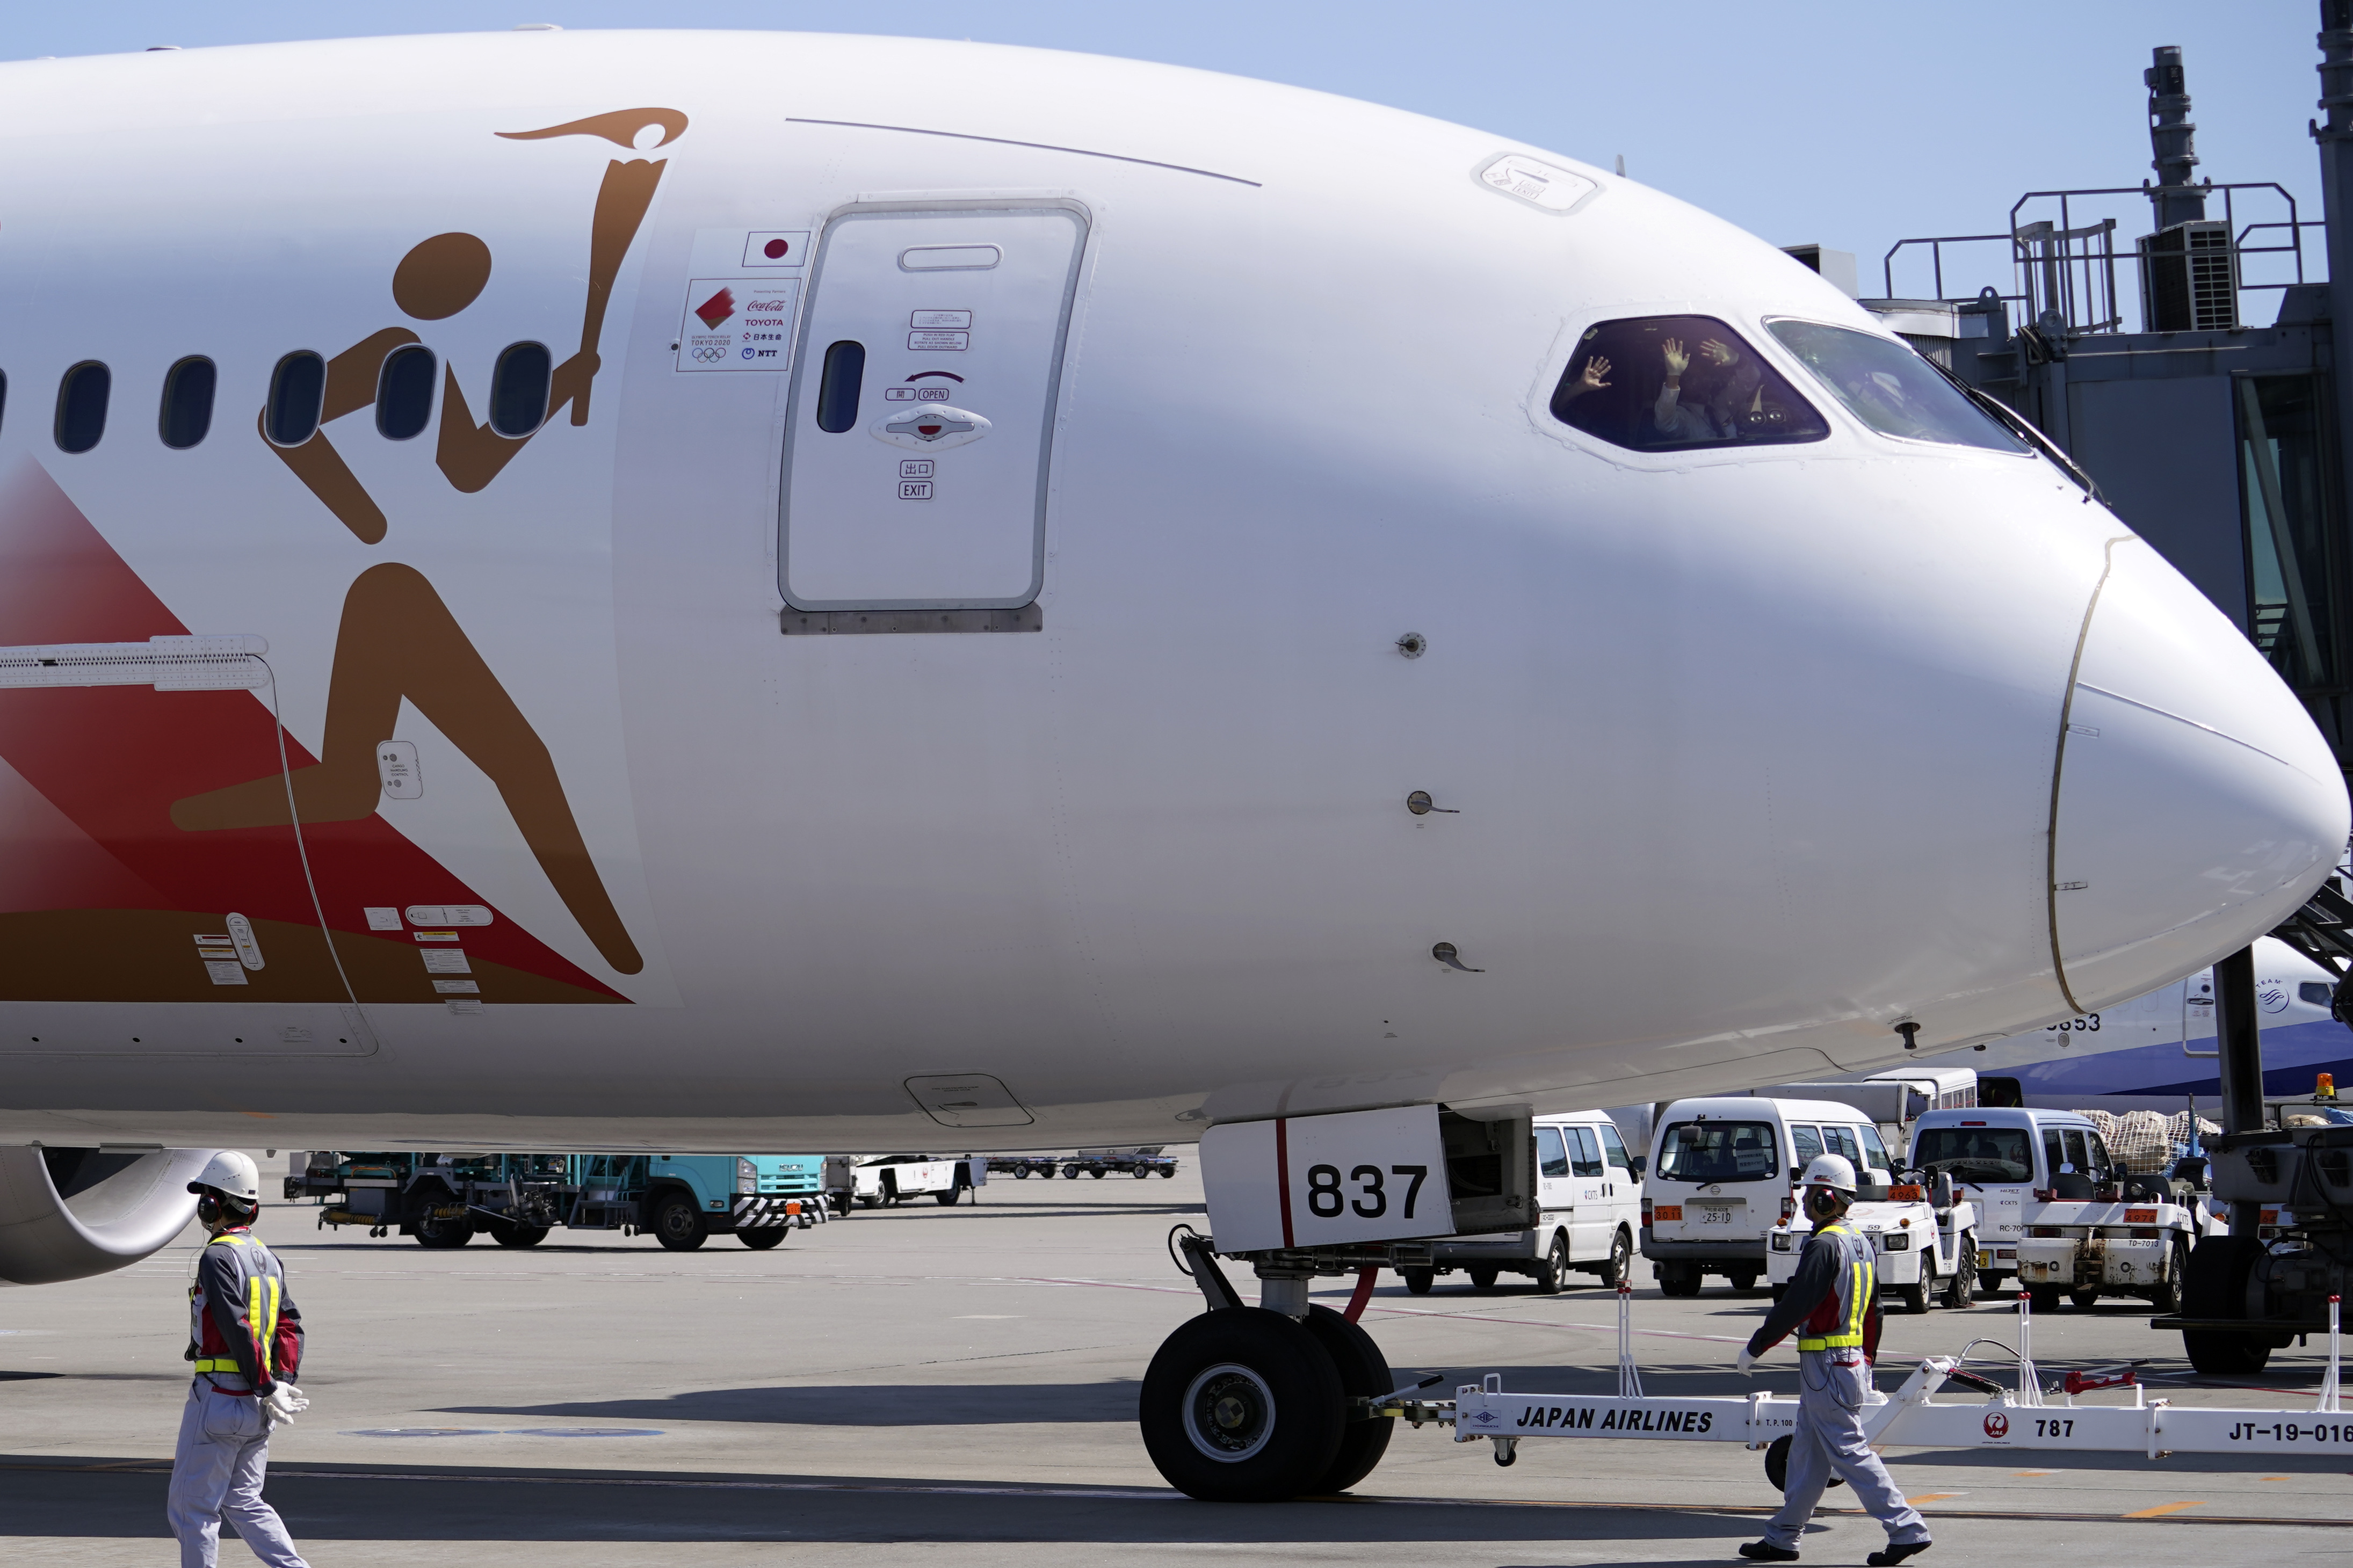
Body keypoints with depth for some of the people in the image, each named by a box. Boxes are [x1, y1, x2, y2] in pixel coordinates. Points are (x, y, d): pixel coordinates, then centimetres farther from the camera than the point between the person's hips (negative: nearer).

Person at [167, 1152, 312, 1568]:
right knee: (243, 1501, 15)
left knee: (192, 1507, 2)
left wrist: (268, 1388, -17)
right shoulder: (267, 1259, 13)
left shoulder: (218, 1257, -14)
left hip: (219, 1396, -8)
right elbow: (290, 1326, 10)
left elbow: (238, 1329, -20)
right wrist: (283, 1382, 3)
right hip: (256, 1408, 8)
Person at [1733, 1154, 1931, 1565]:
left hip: (1826, 1367, -10)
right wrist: (1866, 1363, 25)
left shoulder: (1824, 1245, -17)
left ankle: (1907, 1529, -7)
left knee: (1849, 1452, -6)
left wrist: (1754, 1347, -11)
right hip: (1852, 1361, 10)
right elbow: (1873, 1312, 18)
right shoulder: (1860, 1243, 13)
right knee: (1806, 1454, 15)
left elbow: (1795, 1306, -20)